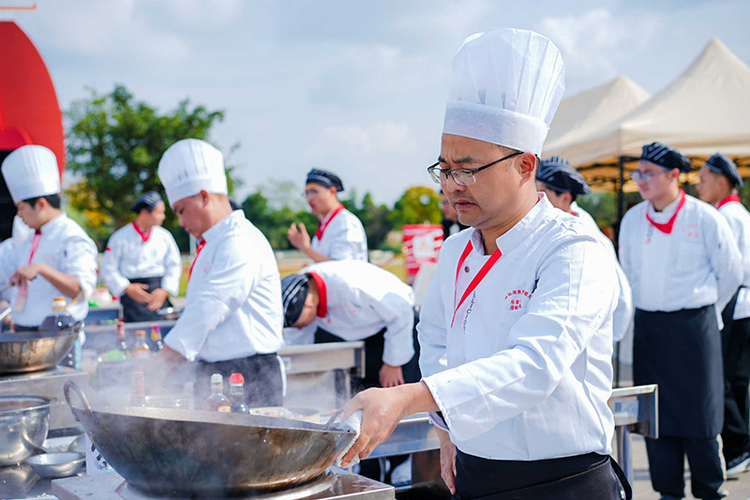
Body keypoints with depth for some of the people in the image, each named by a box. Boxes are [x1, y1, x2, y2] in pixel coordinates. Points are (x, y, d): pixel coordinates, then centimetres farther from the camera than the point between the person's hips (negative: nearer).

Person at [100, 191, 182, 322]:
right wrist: (128, 288, -9)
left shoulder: (164, 236, 7)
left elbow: (175, 266, 9)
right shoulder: (120, 238, 0)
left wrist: (164, 291, -4)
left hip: (159, 295, 3)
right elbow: (108, 270, 2)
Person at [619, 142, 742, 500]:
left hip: (693, 325, -3)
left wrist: (703, 309, 10)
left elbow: (730, 273, 4)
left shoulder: (705, 218, -6)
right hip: (647, 326, 4)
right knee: (656, 410, 5)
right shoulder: (632, 220, 5)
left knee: (699, 407, 0)